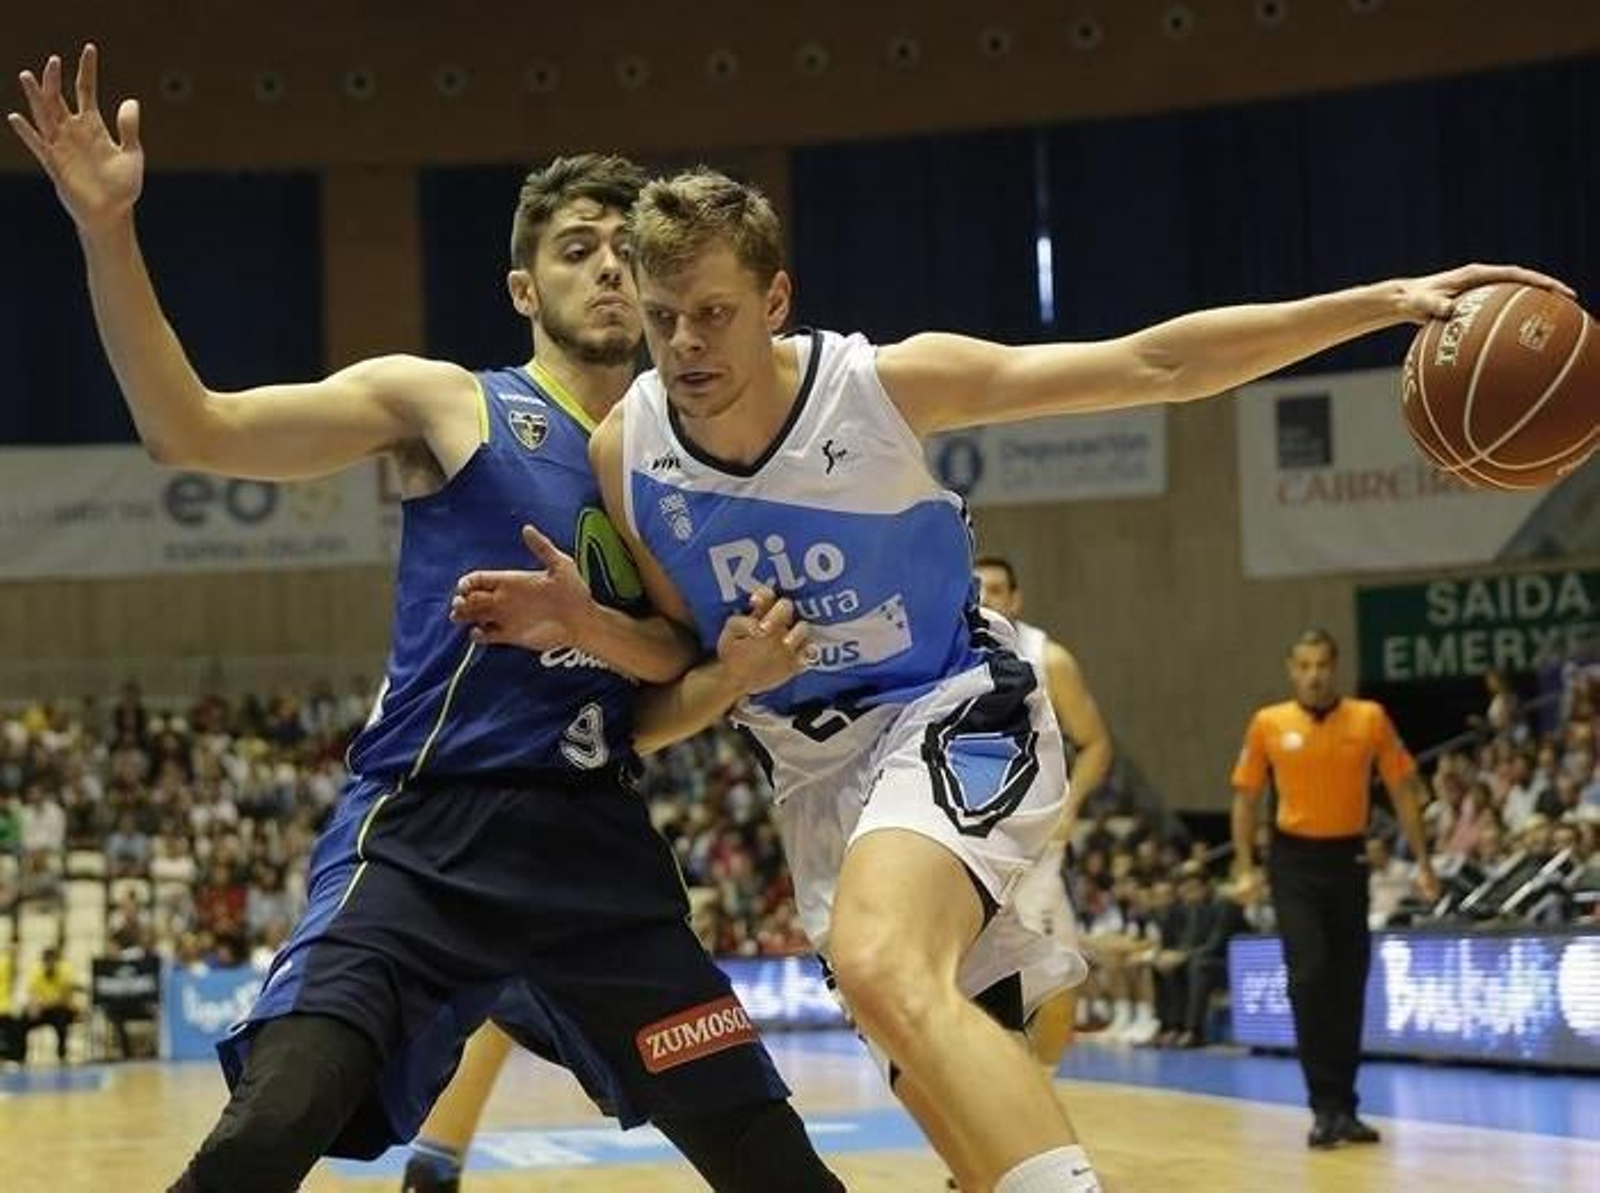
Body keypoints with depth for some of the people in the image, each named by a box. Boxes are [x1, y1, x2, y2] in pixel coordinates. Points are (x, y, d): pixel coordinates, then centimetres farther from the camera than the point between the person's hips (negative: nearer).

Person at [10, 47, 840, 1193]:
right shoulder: (447, 404, 3)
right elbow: (193, 431, -7)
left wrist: (733, 674, -6)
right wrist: (110, 235, -19)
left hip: (598, 843, 5)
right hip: (428, 831, -5)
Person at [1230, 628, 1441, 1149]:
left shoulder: (1370, 718, 0)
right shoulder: (1268, 724, 0)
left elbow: (1403, 788, 5)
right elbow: (1246, 796, 7)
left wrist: (1421, 861, 0)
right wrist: (1245, 867, 0)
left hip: (1348, 857, 1)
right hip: (1294, 858, -1)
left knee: (1349, 986, 5)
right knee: (1309, 977, -12)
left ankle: (1344, 1108, 16)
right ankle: (1326, 1106, -7)